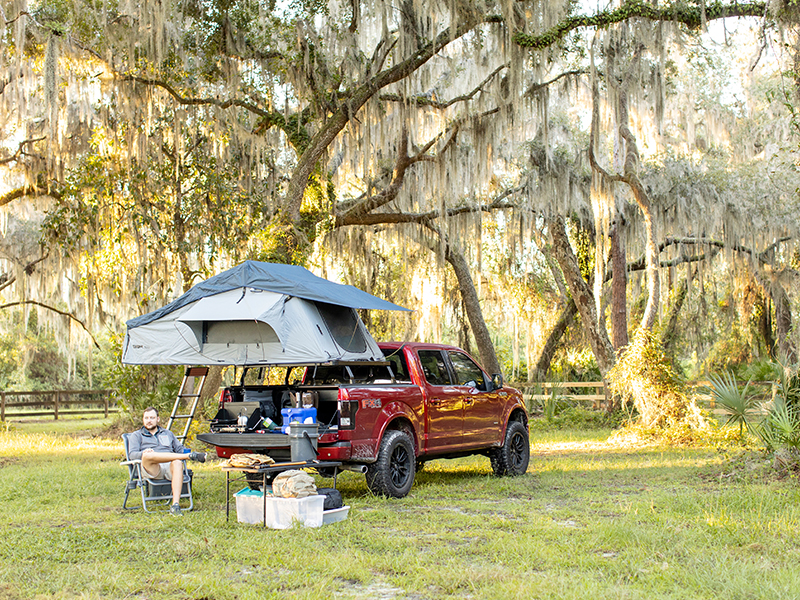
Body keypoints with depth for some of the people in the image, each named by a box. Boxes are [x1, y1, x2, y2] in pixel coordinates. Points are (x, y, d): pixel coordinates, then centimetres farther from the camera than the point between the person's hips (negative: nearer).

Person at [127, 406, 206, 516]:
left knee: (177, 463, -38)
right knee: (147, 456, -39)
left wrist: (185, 451, 1)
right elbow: (132, 454, 9)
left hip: (169, 467, 2)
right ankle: (190, 456, -37)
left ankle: (175, 505, -50)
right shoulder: (137, 435, 26)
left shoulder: (168, 433, 35)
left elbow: (180, 448, 27)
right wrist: (144, 453, -15)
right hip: (152, 469, -2)